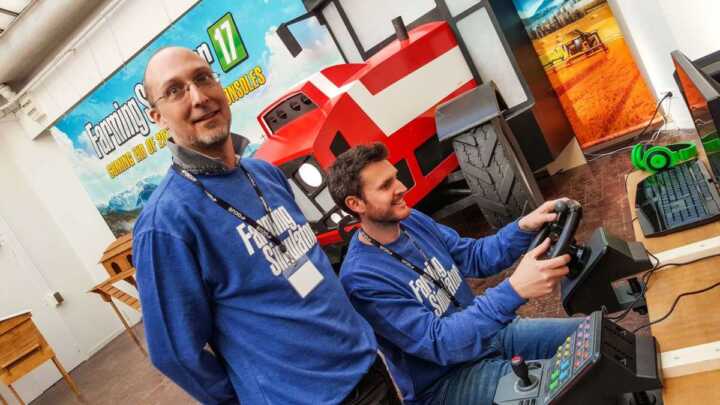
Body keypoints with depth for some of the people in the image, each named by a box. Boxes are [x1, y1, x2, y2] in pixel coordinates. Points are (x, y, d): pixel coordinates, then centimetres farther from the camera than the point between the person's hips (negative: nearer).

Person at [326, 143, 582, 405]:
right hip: (443, 381, -7)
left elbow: (474, 257, 5)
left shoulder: (412, 221, -3)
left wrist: (524, 227, -13)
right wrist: (514, 290, -41)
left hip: (483, 331, 7)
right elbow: (438, 342, -31)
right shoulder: (361, 278, -27)